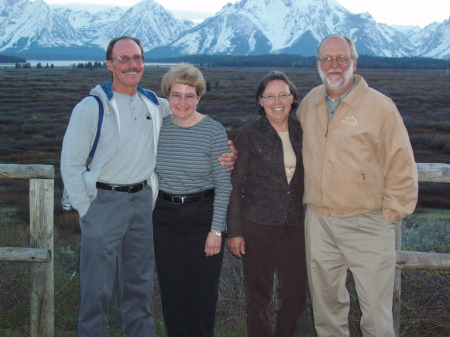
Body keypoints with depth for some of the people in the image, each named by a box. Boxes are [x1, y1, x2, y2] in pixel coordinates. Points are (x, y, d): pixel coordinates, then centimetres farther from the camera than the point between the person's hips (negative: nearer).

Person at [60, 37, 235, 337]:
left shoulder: (155, 104, 7)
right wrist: (85, 208, -9)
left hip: (142, 200, 5)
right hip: (103, 201, -5)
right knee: (97, 286, 2)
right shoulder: (91, 107, -8)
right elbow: (71, 164, -7)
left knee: (140, 281, 15)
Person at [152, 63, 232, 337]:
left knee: (203, 291, 5)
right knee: (172, 291, 11)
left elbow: (223, 186, -8)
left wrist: (216, 230, -11)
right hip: (165, 217, 3)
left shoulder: (214, 131, -9)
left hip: (203, 216, -3)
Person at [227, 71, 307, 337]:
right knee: (259, 295, 8)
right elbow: (235, 185, -3)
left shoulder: (302, 133, 6)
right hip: (257, 225, -3)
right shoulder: (248, 134, -5)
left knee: (297, 294, 7)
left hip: (295, 225, 3)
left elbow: (308, 179, 13)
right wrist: (234, 231, -6)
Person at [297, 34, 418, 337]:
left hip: (366, 224, -5)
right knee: (326, 307, 16)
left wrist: (390, 213, -6)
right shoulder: (309, 104, 8)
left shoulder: (379, 106, -8)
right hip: (317, 221, 5)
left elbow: (402, 167, -5)